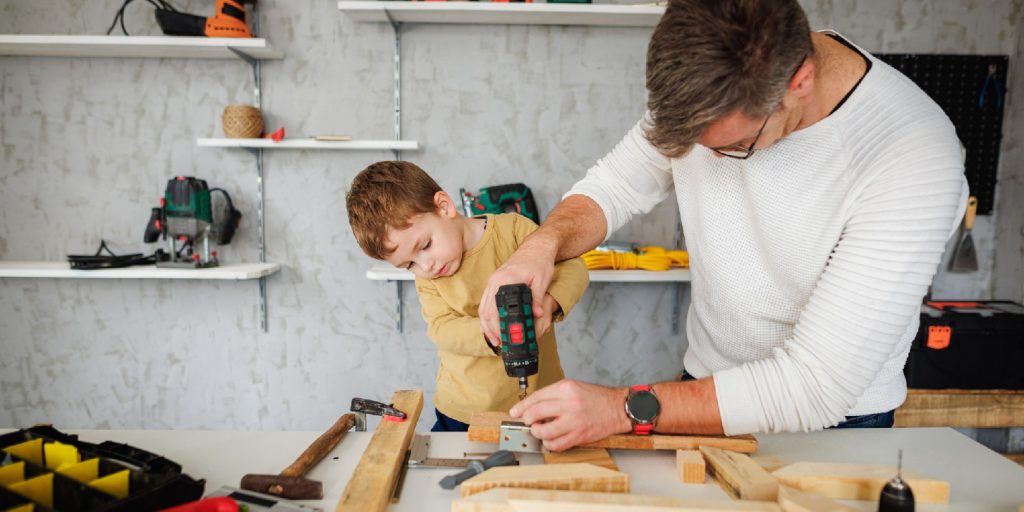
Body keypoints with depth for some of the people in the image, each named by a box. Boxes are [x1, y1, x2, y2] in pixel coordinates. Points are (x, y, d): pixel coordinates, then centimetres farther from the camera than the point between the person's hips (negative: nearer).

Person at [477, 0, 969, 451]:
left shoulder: (915, 158, -31)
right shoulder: (706, 88, -16)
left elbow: (817, 386, -31)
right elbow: (615, 186, -4)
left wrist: (627, 408, -34)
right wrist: (544, 243, -26)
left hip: (834, 418, -3)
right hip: (707, 380, 4)